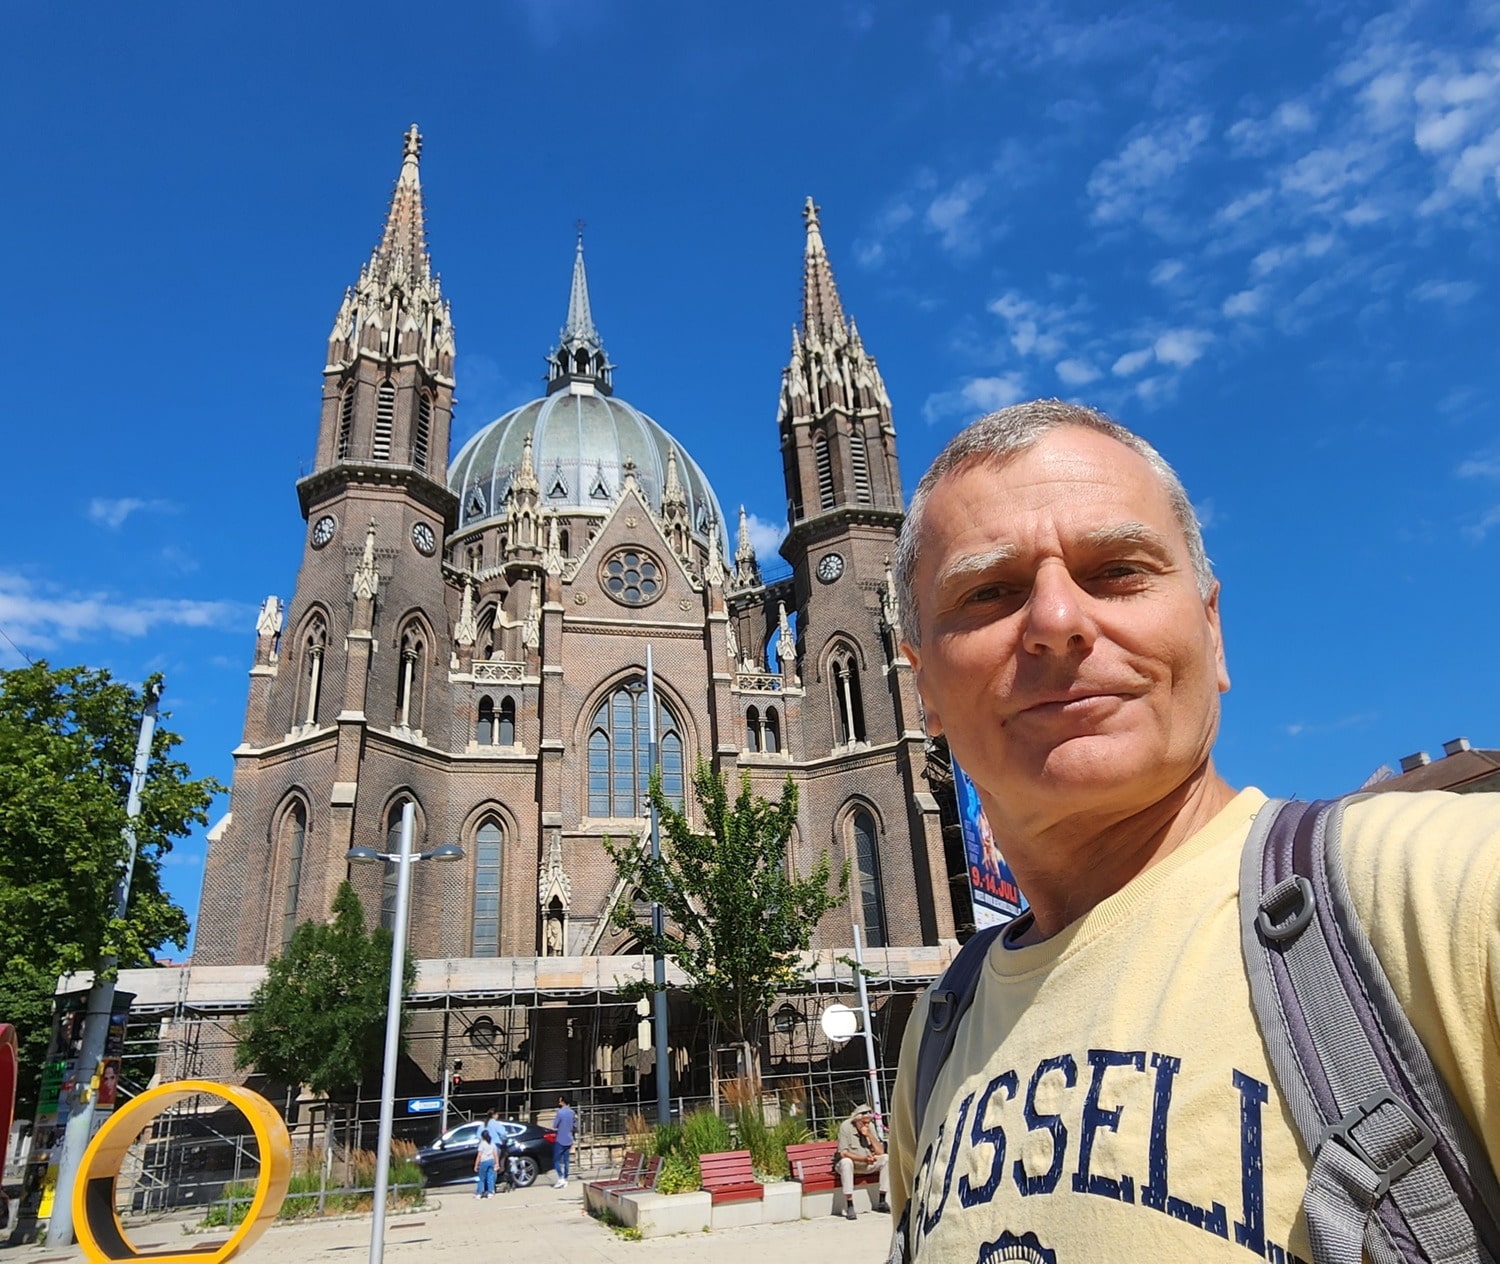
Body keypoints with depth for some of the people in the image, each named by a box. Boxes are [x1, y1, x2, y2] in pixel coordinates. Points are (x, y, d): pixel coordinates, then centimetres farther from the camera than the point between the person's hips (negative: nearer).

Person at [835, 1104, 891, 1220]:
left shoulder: (870, 1126, -4)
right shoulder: (845, 1126, -19)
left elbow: (880, 1151, -9)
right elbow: (843, 1153, -24)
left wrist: (870, 1135, -23)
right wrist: (863, 1159, -36)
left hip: (867, 1164, 5)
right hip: (850, 1163, -5)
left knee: (886, 1158, -18)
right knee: (846, 1162, -38)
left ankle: (882, 1201, -12)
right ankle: (849, 1207, -34)